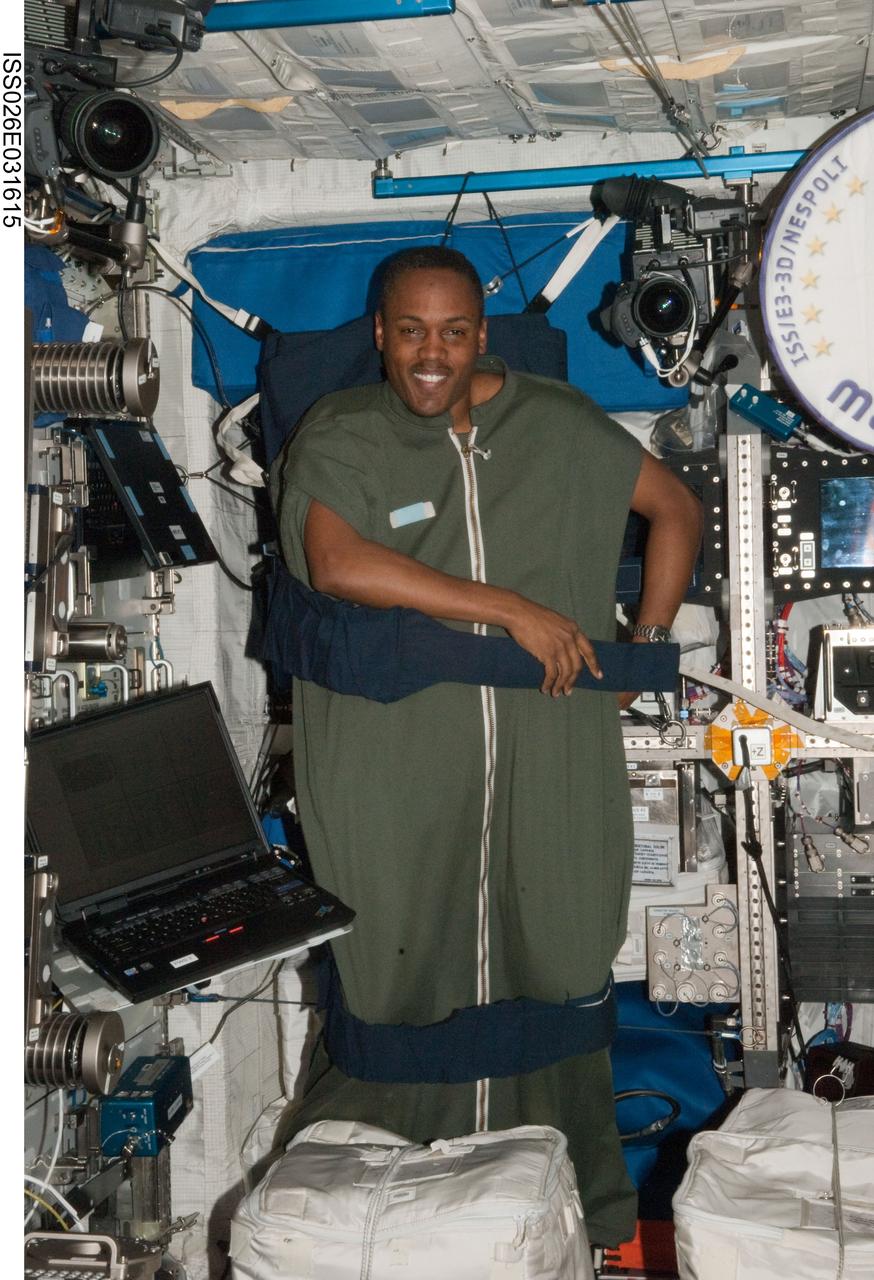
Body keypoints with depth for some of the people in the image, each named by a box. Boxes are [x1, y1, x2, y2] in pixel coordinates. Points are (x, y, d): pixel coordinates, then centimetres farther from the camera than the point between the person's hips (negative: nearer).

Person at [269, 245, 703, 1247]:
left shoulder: (557, 427, 7)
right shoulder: (340, 439, -3)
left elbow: (674, 507, 19)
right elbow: (339, 566, -22)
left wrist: (648, 642, 8)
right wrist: (515, 611, -21)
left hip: (545, 769, 3)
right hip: (397, 779, -2)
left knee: (551, 968, 12)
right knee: (404, 975, 5)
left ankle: (572, 1200, 31)